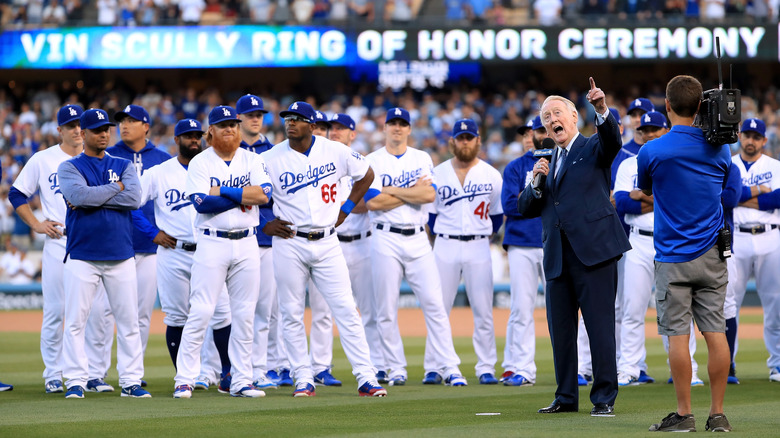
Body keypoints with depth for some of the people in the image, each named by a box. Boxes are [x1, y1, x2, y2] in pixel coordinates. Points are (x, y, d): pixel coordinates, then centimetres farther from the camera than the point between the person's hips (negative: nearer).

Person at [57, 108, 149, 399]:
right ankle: (75, 381, 0)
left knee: (129, 321, 1)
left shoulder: (123, 166, 12)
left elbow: (134, 198, -6)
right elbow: (79, 194, -16)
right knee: (75, 321, -5)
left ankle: (131, 381, 6)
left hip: (121, 256, 2)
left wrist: (92, 199, -10)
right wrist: (115, 188, -7)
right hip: (82, 257, -2)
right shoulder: (69, 168, 5)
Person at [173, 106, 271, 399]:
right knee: (201, 312, -9)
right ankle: (184, 380, -6)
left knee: (245, 314, 4)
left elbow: (265, 193, -8)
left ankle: (241, 381, 9)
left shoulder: (253, 160, 9)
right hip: (212, 244, -3)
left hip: (247, 243, 3)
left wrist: (222, 192, -11)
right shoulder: (200, 163, 0)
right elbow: (200, 203, -15)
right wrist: (244, 196, -12)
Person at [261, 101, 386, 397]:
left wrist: (346, 210, 8)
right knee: (292, 314, 1)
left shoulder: (335, 152, 1)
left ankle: (366, 378, -5)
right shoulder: (271, 159, -3)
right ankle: (304, 380, 10)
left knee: (345, 309, -4)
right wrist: (265, 224, -5)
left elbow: (366, 175, 15)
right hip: (289, 244, 0)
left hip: (326, 242, 0)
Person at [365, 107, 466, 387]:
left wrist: (393, 190, -7)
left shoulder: (422, 159, 11)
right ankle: (396, 369, 7)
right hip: (386, 240, -2)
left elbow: (429, 194, -5)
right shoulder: (372, 162, 3)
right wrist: (413, 191, -6)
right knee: (386, 309, -1)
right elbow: (373, 202, -11)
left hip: (418, 239, 2)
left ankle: (447, 367, -6)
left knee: (434, 302, -5)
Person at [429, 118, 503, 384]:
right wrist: (441, 236, 7)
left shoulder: (491, 175, 6)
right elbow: (429, 211, 11)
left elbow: (498, 213, 13)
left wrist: (485, 236, 9)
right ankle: (434, 366, 4)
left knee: (483, 311, -3)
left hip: (478, 247, 0)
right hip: (445, 246, 0)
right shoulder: (438, 173, 6)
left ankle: (486, 368, 2)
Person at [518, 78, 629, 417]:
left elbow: (612, 141, -19)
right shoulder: (548, 162, 21)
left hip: (593, 249, -6)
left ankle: (604, 398, -3)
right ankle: (566, 397, 15)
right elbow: (525, 208, 17)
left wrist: (602, 110, -37)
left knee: (600, 325, -6)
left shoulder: (593, 148, 5)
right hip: (557, 257, 6)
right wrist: (537, 182, -2)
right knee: (560, 328, 7)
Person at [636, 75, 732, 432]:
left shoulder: (652, 152, -11)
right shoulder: (719, 148, 1)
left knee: (678, 335, -1)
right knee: (715, 332, 4)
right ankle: (718, 414, 5)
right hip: (713, 255, 4)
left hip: (674, 259, -4)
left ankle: (684, 414, -1)